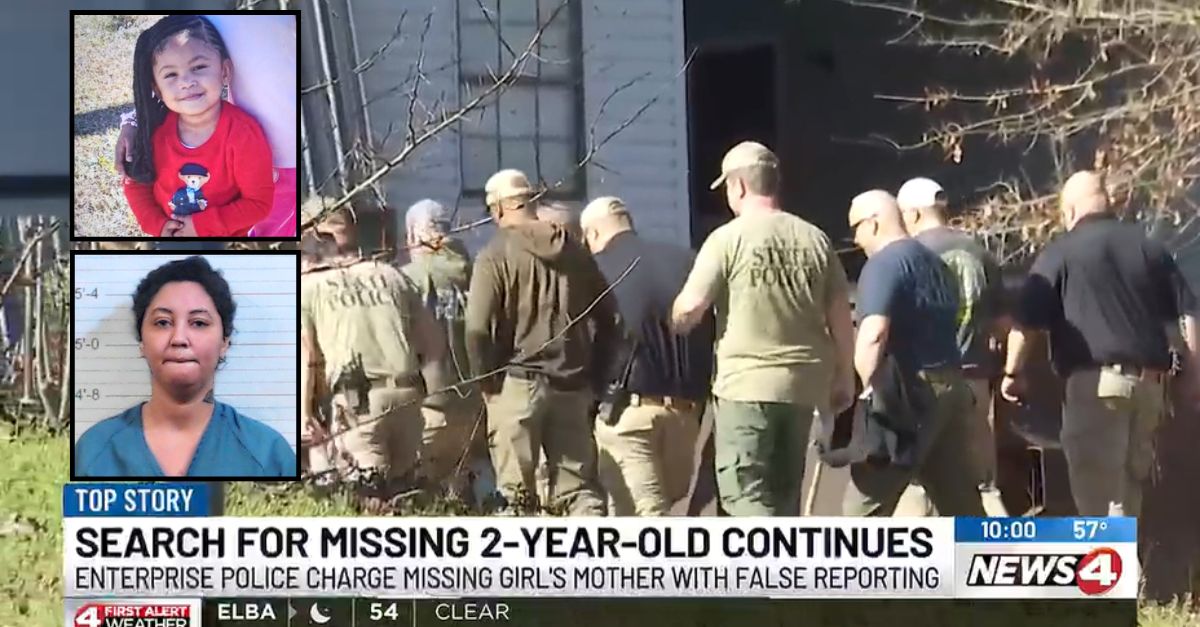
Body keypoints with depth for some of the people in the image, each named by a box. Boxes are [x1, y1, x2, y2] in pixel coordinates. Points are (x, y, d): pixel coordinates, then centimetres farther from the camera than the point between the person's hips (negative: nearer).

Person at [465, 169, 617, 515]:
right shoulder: (574, 253, 10)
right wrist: (594, 379, 18)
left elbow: (478, 330, -12)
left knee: (517, 492, 3)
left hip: (518, 383, -4)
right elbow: (608, 318, 13)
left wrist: (487, 383, 1)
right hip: (572, 385, 4)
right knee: (578, 485, 7)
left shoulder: (495, 256, -6)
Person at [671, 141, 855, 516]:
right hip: (803, 383, 5)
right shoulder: (814, 239, 6)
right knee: (785, 491, 16)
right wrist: (844, 378, 17)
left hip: (747, 383, -5)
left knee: (745, 492, -3)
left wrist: (669, 332, 12)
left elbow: (689, 308, -11)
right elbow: (840, 316, 7)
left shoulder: (729, 238, -8)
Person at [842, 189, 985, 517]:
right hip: (949, 385, 9)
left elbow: (874, 334, -23)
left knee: (865, 504, -4)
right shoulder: (933, 262, 19)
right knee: (959, 500, 10)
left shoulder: (884, 264, -10)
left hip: (907, 391, -9)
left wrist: (863, 389, -22)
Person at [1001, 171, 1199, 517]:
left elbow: (1025, 322, -5)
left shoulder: (1060, 252, -1)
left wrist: (1013, 373, 8)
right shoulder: (1149, 247, 14)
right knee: (1128, 485, 17)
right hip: (1148, 381, 6)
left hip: (1096, 381, -6)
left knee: (1097, 492, -5)